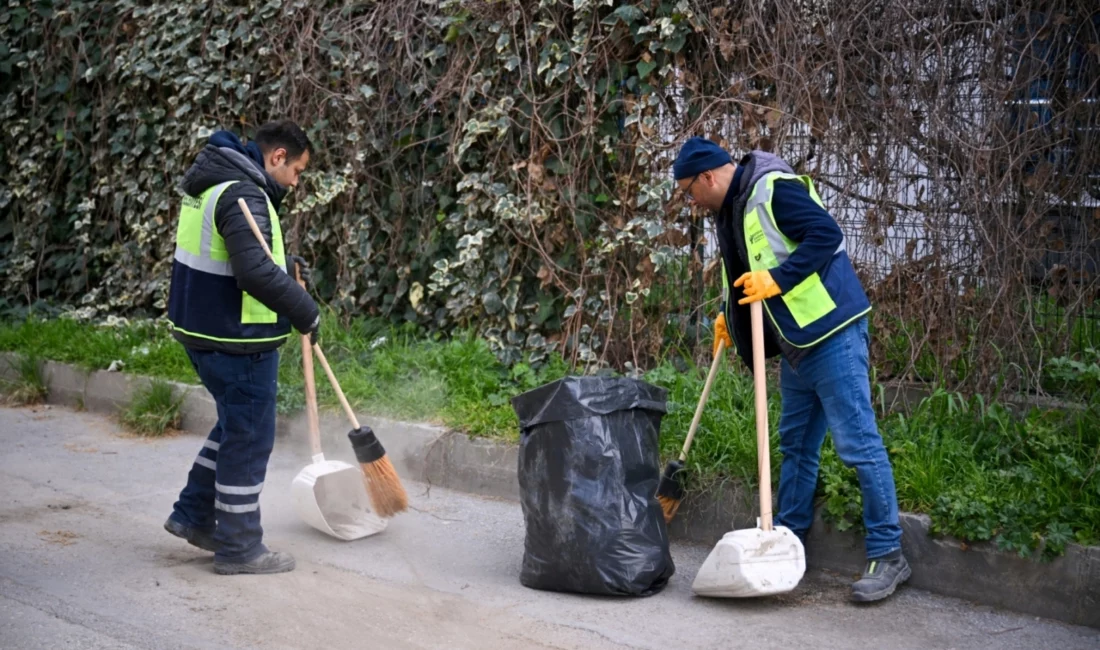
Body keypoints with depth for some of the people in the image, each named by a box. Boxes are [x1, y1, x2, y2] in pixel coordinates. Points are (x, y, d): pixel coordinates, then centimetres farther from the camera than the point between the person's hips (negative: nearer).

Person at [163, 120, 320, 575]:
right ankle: (239, 548, 12)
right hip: (237, 340, -10)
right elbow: (255, 273, -32)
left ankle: (193, 516, 31)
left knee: (236, 427, 23)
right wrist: (305, 312, -21)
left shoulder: (211, 182, 12)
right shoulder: (244, 195, -21)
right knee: (249, 439, 1)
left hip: (204, 330, 10)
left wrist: (284, 264, 11)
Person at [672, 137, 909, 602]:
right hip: (795, 343, 10)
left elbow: (826, 234, -24)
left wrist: (777, 279, -27)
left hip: (831, 334, -10)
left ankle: (887, 555, -2)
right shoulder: (731, 213, 15)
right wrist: (729, 316, 25)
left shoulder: (775, 189, -15)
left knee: (857, 442, -8)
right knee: (796, 445, 16)